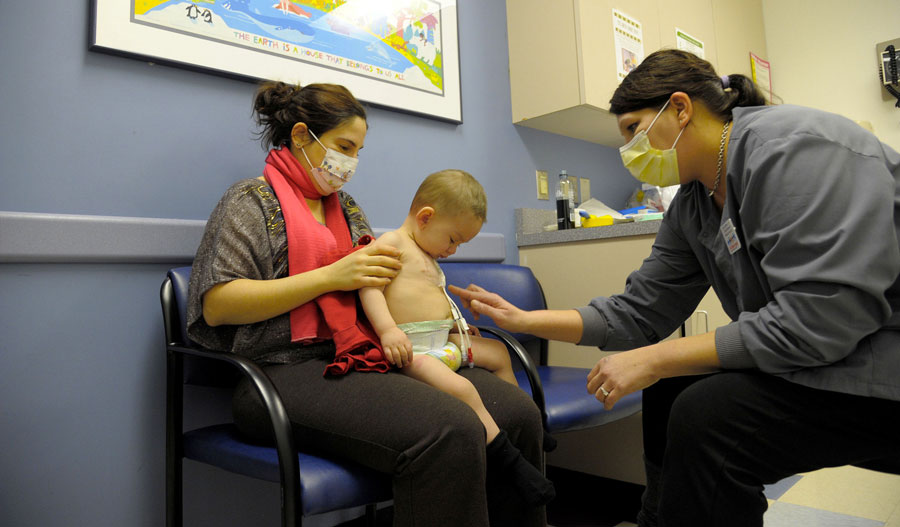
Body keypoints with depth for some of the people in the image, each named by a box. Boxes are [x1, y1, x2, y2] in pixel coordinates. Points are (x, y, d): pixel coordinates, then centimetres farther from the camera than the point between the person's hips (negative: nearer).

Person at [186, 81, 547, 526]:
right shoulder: (253, 198, 4)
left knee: (518, 411, -14)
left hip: (368, 357, 7)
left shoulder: (347, 207, 24)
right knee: (451, 434, -33)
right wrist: (331, 276, -13)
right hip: (293, 369, -6)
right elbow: (216, 306, -9)